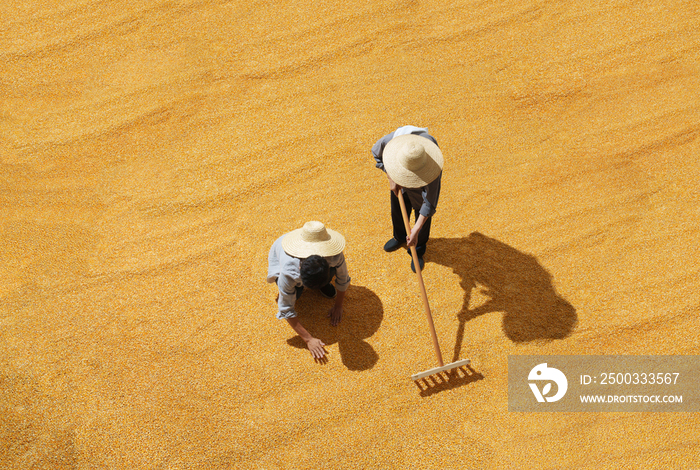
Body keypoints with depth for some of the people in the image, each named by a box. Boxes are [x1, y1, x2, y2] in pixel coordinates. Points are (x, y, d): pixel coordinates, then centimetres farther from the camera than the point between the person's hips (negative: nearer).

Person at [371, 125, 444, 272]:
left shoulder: (432, 164, -45)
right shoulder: (389, 141, -40)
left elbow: (430, 201, -38)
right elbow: (377, 153, -13)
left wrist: (416, 230, -39)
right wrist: (391, 178, -20)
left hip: (423, 178, -3)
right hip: (398, 177, 3)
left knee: (422, 213, 11)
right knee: (398, 209, 22)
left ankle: (418, 251, 39)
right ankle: (399, 237, 54)